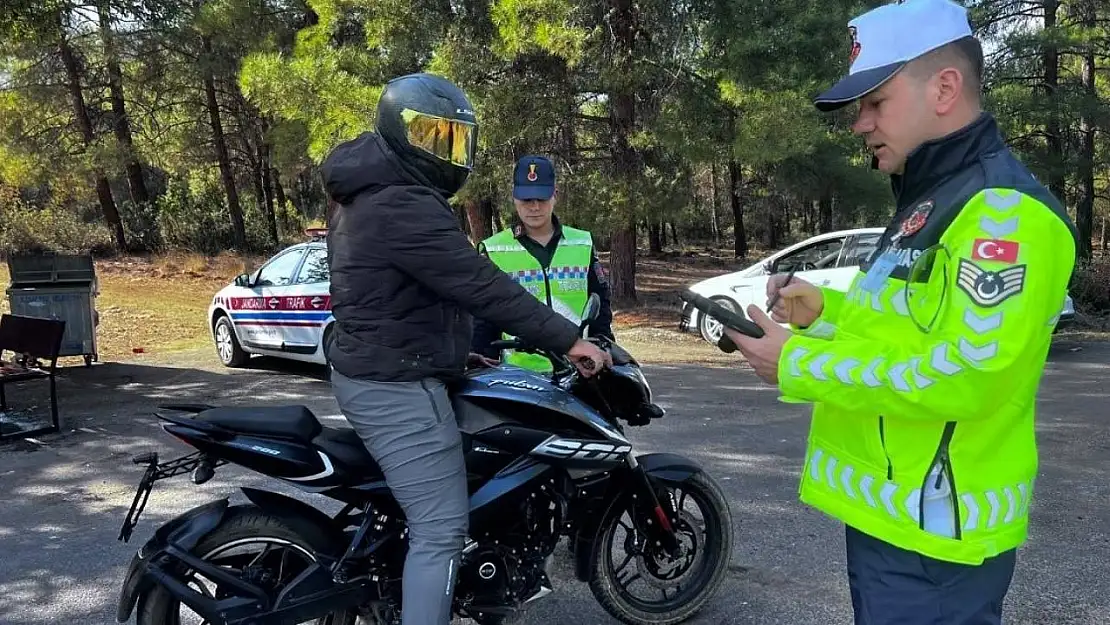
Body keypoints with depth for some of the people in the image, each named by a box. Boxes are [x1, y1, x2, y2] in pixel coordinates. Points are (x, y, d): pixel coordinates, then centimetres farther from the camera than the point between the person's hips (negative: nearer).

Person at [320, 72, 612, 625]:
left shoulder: (365, 198, 13)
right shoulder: (405, 208, -23)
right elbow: (481, 285, -26)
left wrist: (459, 348, 22)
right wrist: (567, 340, -20)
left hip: (370, 373, 11)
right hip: (398, 387, -11)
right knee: (441, 530, -6)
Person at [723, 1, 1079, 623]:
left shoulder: (1004, 209, -19)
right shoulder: (934, 200, 14)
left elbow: (966, 373, -29)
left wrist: (798, 364, -22)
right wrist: (822, 310, 3)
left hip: (933, 534, -10)